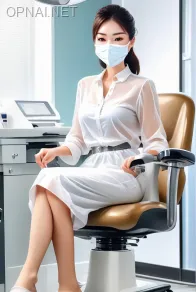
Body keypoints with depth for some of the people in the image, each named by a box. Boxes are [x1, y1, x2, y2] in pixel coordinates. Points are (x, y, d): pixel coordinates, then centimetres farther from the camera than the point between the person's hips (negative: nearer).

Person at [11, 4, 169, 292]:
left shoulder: (142, 86, 4)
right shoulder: (85, 85, 19)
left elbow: (158, 142, 3)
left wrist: (139, 159, -20)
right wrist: (56, 151, -3)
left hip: (125, 175, -4)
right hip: (91, 171, 5)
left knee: (54, 181, -31)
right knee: (50, 187, -32)